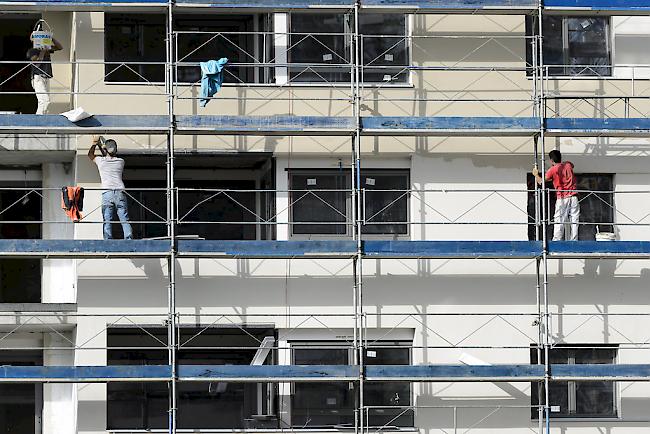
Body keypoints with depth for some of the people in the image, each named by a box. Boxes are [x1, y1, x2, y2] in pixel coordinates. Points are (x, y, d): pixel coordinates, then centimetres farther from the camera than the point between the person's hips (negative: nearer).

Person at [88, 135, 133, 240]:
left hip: (106, 193, -2)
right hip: (120, 192, 2)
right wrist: (100, 146, 44)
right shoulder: (120, 161, 13)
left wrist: (95, 143, 39)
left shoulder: (101, 161, 5)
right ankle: (129, 239, -12)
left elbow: (90, 154, 28)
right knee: (125, 220, -2)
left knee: (107, 221, -5)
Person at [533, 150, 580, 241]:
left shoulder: (553, 170, -4)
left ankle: (556, 241, -10)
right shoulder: (568, 165, 9)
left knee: (559, 223, -5)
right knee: (574, 222, 3)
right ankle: (573, 241, 1)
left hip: (562, 198, -4)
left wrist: (536, 174, 20)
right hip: (574, 197, 4)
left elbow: (541, 181, -1)